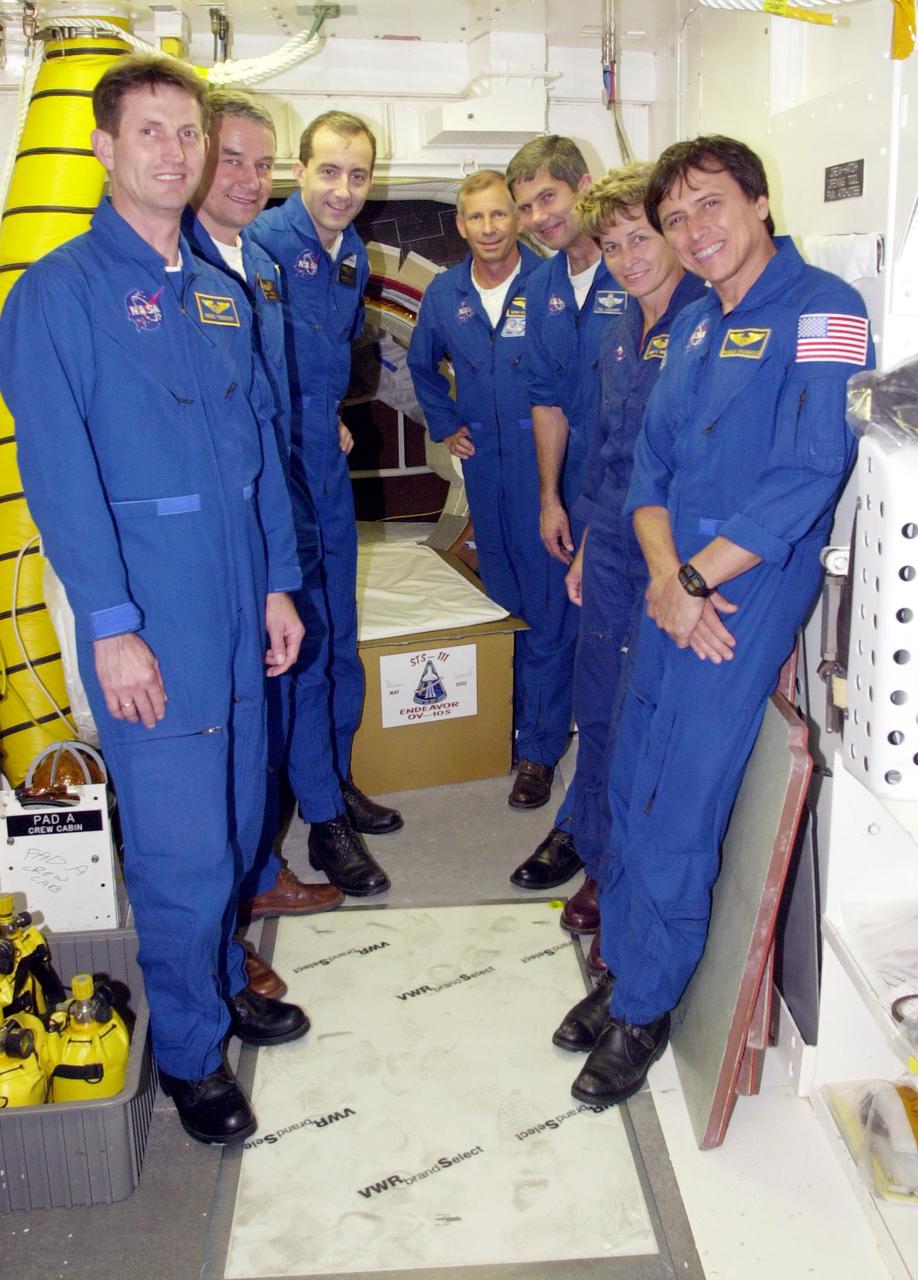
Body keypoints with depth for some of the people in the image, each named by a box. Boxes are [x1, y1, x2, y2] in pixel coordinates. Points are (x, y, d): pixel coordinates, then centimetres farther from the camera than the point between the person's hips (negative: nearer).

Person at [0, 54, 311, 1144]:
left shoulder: (221, 295, 15)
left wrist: (278, 584, 10)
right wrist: (111, 625, -17)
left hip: (238, 614, 6)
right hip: (151, 624, -6)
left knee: (235, 826, 17)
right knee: (182, 855, 1)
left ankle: (221, 979, 41)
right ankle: (188, 1053, 23)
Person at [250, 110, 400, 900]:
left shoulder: (353, 252, 12)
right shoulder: (265, 242, -14)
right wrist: (294, 426, -12)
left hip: (327, 455, 8)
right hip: (275, 456, -8)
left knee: (339, 629, 13)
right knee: (300, 635, -4)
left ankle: (338, 777, 29)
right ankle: (322, 816, 7)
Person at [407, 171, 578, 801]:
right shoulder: (444, 294, 5)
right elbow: (422, 365, 23)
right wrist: (445, 424, 16)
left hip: (545, 458, -4)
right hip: (484, 461, 5)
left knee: (547, 598, -2)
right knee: (501, 593, 14)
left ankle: (541, 741, 8)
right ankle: (516, 715, 30)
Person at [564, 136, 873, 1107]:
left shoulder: (821, 312, -10)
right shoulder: (694, 325, 14)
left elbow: (806, 476, -19)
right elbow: (650, 462, 10)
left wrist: (694, 580, -15)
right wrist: (664, 573, -7)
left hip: (745, 602, -7)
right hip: (673, 593, 7)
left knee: (677, 820, -1)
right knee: (631, 797, 14)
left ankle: (645, 1010, 21)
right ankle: (625, 966, 34)